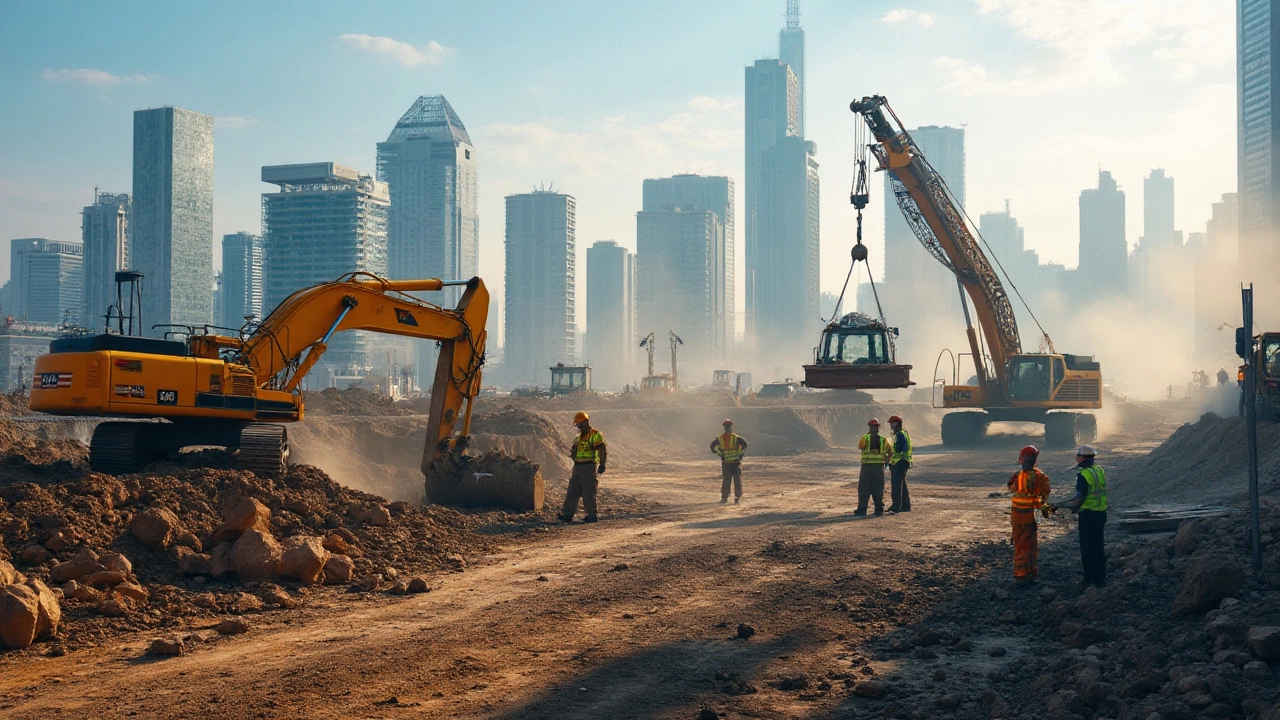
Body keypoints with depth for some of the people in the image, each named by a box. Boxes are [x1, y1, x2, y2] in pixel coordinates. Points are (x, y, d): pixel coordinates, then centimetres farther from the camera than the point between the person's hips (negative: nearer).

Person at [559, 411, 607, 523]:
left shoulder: (595, 435, -7)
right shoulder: (578, 437, 18)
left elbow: (603, 450, -14)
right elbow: (573, 452, 27)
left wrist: (602, 464, -21)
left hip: (589, 467, -8)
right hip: (577, 467, 8)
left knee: (588, 493, -5)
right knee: (572, 492, 5)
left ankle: (592, 516, 2)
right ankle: (567, 515, 6)